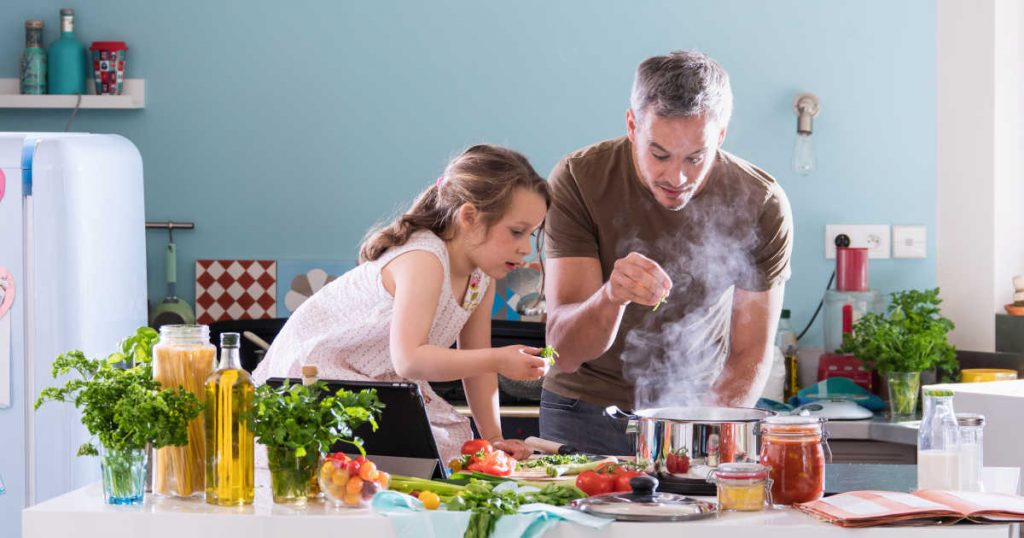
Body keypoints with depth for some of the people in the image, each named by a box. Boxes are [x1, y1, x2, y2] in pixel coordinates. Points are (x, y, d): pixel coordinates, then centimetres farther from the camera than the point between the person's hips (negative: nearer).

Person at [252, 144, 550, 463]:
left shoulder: (482, 278, -2)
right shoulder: (422, 262, -31)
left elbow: (474, 360, 8)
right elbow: (409, 361, -39)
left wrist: (493, 437, 2)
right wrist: (497, 360, -41)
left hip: (382, 384, 9)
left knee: (456, 440, -8)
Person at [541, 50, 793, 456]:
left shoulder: (762, 206, -14)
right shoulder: (578, 180, -17)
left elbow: (750, 355, -6)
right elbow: (566, 352, -21)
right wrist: (610, 297, -42)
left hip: (704, 409, 1)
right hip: (587, 415, -1)